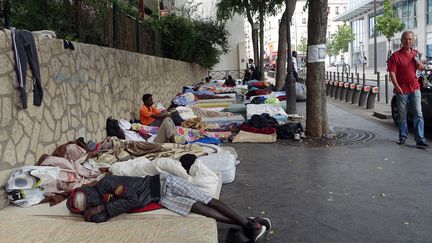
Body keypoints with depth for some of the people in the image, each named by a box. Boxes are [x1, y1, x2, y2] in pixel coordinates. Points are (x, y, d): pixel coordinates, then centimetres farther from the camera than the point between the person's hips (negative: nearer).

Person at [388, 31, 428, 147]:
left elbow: (422, 67, 22)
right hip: (402, 90, -3)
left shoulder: (416, 53, 11)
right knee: (402, 115, 7)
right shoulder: (395, 56, -5)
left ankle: (420, 139, -2)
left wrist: (419, 63, -2)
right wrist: (397, 87, -20)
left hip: (415, 88, 3)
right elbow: (392, 73, -10)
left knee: (418, 114, -3)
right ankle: (403, 137, 21)